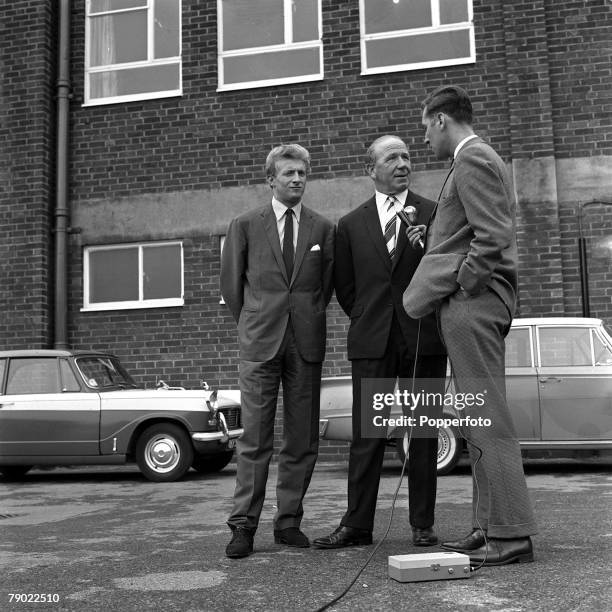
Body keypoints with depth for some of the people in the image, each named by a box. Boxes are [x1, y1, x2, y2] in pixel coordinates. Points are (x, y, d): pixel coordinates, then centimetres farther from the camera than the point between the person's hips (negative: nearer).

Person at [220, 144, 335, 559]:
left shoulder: (324, 229, 9)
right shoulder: (245, 226, 7)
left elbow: (327, 285, 14)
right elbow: (232, 285, 11)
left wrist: (307, 321, 11)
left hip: (307, 343, 2)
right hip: (260, 343, -1)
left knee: (303, 440, 4)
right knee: (255, 439, -3)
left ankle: (289, 522, 15)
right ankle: (244, 525, 4)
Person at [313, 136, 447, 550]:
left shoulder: (434, 214, 5)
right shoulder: (351, 225, 10)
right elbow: (344, 287, 14)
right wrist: (365, 320, 7)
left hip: (423, 339, -1)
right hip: (372, 342, 1)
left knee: (423, 433, 5)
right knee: (366, 434, 2)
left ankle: (423, 524, 15)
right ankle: (357, 524, 9)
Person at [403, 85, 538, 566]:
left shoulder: (472, 161, -9)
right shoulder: (482, 159, 23)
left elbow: (494, 236, -20)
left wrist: (460, 283, -14)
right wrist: (432, 237, 14)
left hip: (471, 301, -11)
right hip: (478, 302, 11)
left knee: (487, 421, -9)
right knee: (481, 421, 11)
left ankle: (511, 534, -4)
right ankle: (490, 527, 17)